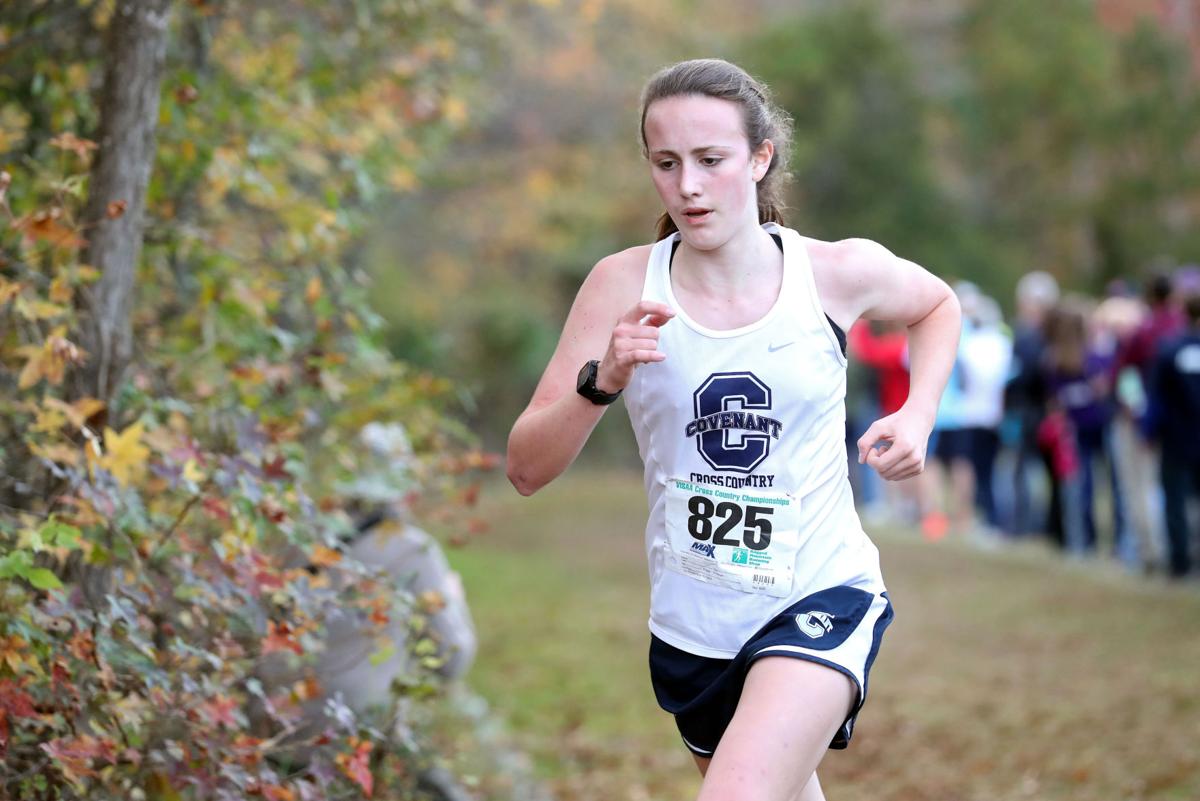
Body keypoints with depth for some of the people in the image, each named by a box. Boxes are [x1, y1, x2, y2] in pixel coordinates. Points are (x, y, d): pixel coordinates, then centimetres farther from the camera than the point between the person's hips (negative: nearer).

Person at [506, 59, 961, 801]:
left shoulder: (840, 272, -9)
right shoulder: (625, 286, -9)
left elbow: (938, 303, 16)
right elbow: (527, 469, -11)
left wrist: (918, 416, -1)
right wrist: (601, 381, -28)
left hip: (821, 599, -3)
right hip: (689, 621, 3)